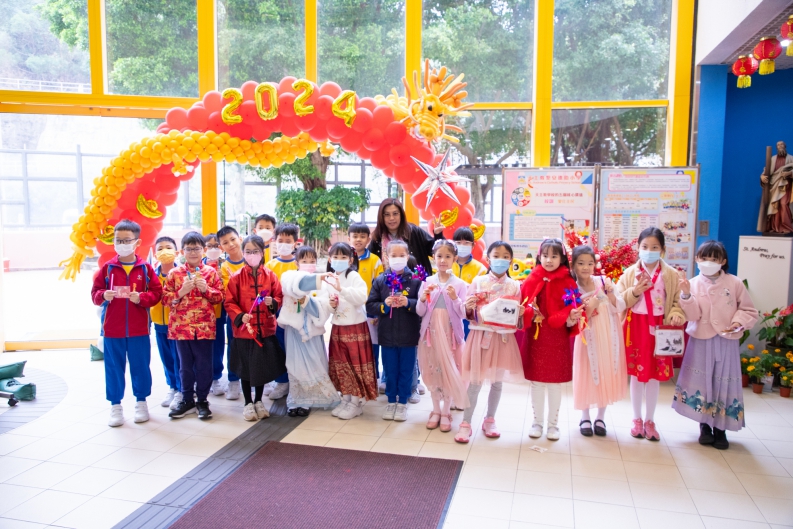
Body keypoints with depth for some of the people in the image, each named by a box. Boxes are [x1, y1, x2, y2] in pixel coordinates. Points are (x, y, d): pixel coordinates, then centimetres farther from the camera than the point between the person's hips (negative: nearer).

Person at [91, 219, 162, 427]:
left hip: (139, 329, -1)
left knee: (140, 367, 8)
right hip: (112, 329, 1)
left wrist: (141, 298, -19)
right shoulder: (107, 268, 2)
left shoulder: (145, 268, -1)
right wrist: (103, 295, -17)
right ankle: (115, 406, 21)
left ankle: (141, 402, 24)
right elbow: (95, 292, 4)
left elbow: (156, 292, -1)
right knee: (114, 368, 8)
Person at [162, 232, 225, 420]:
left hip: (204, 327, -1)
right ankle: (187, 400, 24)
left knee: (204, 365, 5)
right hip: (181, 326, 1)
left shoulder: (211, 272, 2)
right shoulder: (175, 273, 2)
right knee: (185, 365, 11)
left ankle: (202, 400, 18)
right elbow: (165, 298, 0)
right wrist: (182, 291, -15)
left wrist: (206, 289, -14)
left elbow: (220, 297, 2)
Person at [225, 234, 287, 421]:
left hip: (265, 329, 2)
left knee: (263, 367, 11)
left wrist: (272, 303, -16)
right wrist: (240, 316, -20)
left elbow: (280, 297, 5)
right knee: (245, 369, 9)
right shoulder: (237, 277, -5)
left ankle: (259, 401, 29)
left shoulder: (270, 275, 0)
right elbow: (229, 302, -4)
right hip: (244, 330, -2)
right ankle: (248, 403, 24)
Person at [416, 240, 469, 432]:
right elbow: (419, 312, 1)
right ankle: (436, 410, 23)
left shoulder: (460, 284, -2)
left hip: (450, 333, -2)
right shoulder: (427, 282, 2)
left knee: (449, 372, 2)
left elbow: (463, 314, -7)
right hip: (430, 332, 2)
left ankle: (446, 412, 18)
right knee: (432, 371, 8)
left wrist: (455, 298, -22)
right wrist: (423, 298, -17)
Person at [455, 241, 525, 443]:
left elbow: (517, 318, 5)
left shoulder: (514, 286, 1)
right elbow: (468, 314, 0)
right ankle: (466, 423, 12)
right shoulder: (478, 282, -2)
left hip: (503, 338, 2)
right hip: (480, 336, -2)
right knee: (475, 382, 1)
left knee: (497, 381, 12)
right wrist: (468, 308, -21)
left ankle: (490, 420, 29)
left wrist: (520, 314, -16)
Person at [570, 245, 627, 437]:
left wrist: (610, 294, -20)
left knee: (607, 374, 8)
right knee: (587, 375, 5)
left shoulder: (603, 281, -4)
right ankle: (585, 418, 23)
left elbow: (620, 308, -5)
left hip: (609, 338, 2)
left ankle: (600, 418, 25)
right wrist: (588, 309, -24)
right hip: (589, 339, -2)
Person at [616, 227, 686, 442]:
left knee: (655, 376, 8)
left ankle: (650, 420, 24)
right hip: (636, 327, 0)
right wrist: (635, 292, -19)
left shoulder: (671, 275, -1)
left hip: (659, 328, 0)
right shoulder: (630, 273, 0)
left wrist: (677, 314, -21)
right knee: (636, 374, 9)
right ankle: (637, 419, 25)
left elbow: (678, 301, -1)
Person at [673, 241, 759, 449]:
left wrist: (739, 322, -14)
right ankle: (704, 425, 20)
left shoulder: (734, 283, -3)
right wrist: (686, 295, -25)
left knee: (724, 382, 4)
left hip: (726, 342, 0)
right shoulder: (693, 284, -3)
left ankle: (720, 427, 18)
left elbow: (749, 311, 4)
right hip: (701, 341, 0)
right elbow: (692, 315, -11)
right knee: (701, 381, 4)